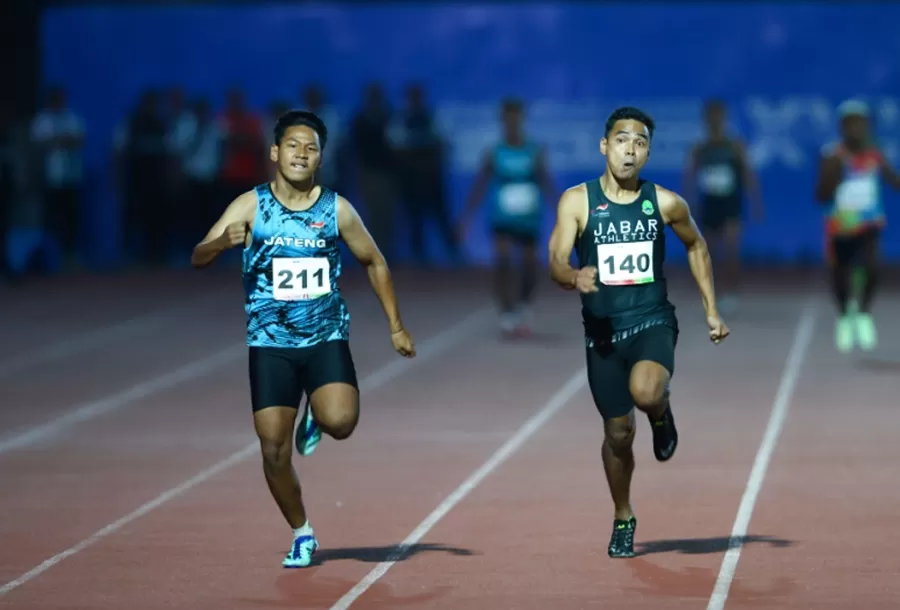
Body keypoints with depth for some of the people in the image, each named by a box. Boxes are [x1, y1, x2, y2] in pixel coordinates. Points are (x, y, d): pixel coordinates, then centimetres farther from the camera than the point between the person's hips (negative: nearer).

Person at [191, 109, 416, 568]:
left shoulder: (336, 210, -3)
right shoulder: (250, 206, -5)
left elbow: (374, 263, 11)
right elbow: (198, 259, -11)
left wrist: (396, 326, 9)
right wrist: (225, 241, -33)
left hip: (326, 339, 0)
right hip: (270, 344, 0)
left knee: (340, 422, -25)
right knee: (274, 450, -3)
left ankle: (316, 417, 13)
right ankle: (302, 535, 19)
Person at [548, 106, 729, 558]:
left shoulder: (665, 203, -2)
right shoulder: (577, 201, -6)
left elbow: (696, 246, 16)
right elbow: (556, 264, -12)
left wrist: (711, 310, 13)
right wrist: (575, 278, -36)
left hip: (653, 321, -1)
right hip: (603, 329, 1)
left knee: (645, 392, -33)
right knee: (618, 431, 9)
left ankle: (661, 415, 6)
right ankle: (623, 520, 32)